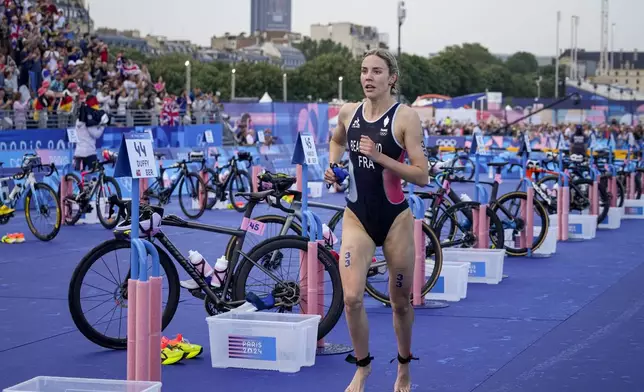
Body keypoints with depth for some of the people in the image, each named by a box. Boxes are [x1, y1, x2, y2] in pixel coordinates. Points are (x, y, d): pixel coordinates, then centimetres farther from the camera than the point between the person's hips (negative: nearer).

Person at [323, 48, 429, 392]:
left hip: (396, 218, -2)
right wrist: (333, 165, 7)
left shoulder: (406, 117, -11)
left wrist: (380, 157, -24)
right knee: (351, 298, -11)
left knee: (400, 302, 11)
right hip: (357, 216, 3)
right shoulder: (348, 112, 2)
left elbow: (421, 175, -15)